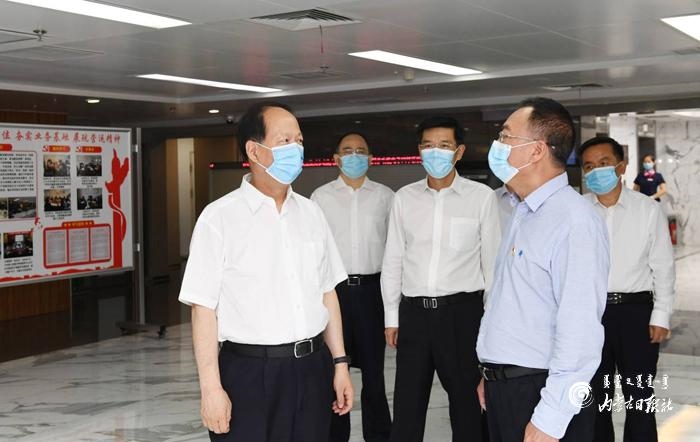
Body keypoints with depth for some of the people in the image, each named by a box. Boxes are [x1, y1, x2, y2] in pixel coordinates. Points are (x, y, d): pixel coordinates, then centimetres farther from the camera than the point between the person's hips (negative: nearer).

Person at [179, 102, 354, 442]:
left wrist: (339, 363, 10)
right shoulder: (219, 218, -8)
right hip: (250, 374, -4)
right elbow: (203, 308, -9)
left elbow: (326, 293, 12)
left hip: (313, 369, 5)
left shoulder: (310, 213, 8)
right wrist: (211, 388, -12)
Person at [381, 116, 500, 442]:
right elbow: (393, 260, 9)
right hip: (414, 311, 3)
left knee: (466, 400, 11)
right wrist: (391, 316, 8)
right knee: (407, 402, 10)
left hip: (462, 311, -2)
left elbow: (492, 262, 0)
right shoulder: (404, 198, 5)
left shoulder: (482, 197, -4)